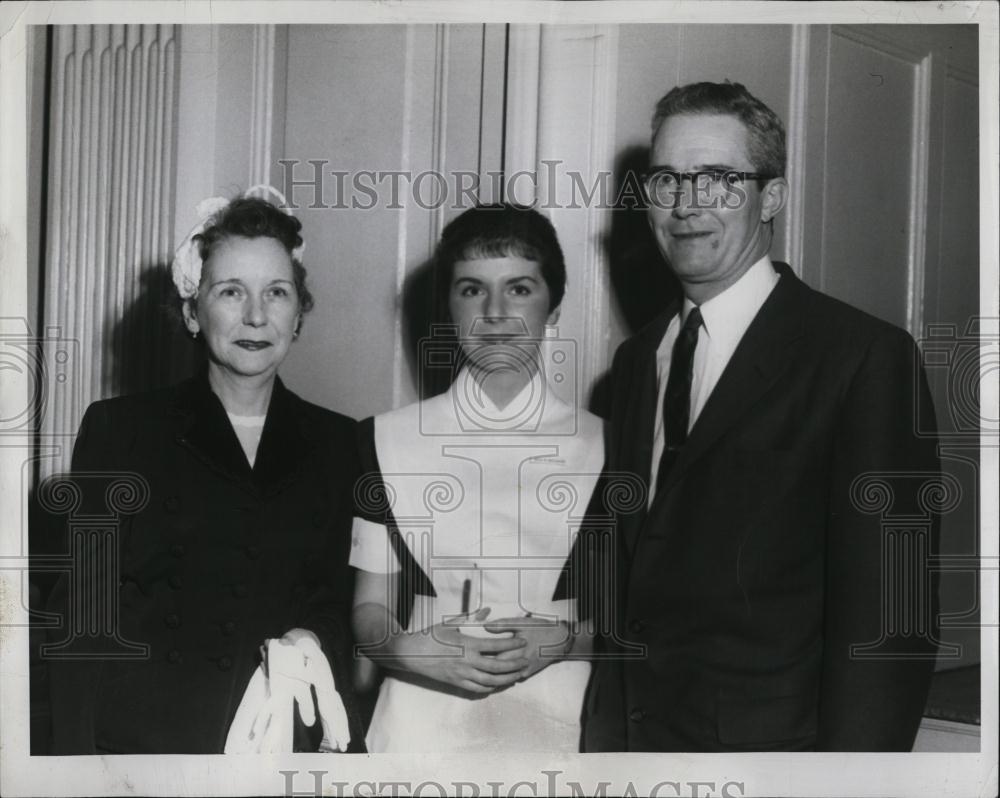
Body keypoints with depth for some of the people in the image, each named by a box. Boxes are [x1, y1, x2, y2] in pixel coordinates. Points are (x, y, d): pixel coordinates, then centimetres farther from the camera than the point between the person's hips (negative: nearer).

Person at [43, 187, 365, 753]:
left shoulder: (338, 444, 4)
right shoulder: (118, 429, -3)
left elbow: (345, 605, 10)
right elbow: (80, 612, -5)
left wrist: (315, 639, -11)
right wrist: (76, 757, -12)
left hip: (294, 743, 2)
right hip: (141, 739, -2)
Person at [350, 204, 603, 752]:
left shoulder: (604, 446, 2)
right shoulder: (387, 440, 4)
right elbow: (368, 609, 7)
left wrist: (566, 639, -12)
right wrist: (407, 648, -13)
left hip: (556, 726, 0)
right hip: (421, 725, 1)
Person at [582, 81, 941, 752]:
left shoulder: (866, 357, -13)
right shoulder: (636, 360, 8)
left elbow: (887, 614, -16)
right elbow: (623, 570, 11)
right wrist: (604, 727, 3)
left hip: (767, 738, -5)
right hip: (627, 734, 6)